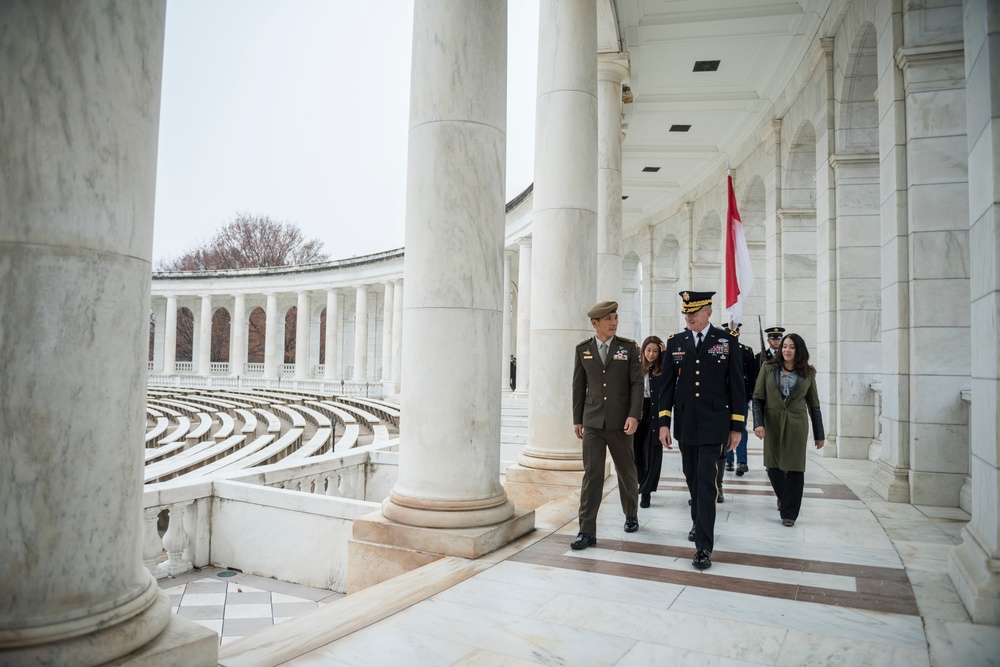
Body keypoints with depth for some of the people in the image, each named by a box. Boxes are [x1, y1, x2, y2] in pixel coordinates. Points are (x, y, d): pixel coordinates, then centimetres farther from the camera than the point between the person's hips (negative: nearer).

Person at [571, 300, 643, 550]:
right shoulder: (583, 349, 4)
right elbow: (579, 386, 8)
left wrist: (634, 415, -15)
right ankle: (587, 531, 0)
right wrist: (577, 419, 8)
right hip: (592, 422, 0)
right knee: (591, 475, -3)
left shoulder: (629, 347, -1)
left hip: (619, 422, 0)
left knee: (626, 471, 15)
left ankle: (631, 515, 38)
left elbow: (637, 383, -4)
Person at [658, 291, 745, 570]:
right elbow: (667, 385, 5)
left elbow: (736, 387, 0)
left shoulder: (727, 342, -2)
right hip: (684, 426, 3)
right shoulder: (675, 342, 5)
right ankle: (699, 523, 37)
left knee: (707, 482, -7)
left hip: (713, 426, -3)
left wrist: (736, 427, -2)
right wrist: (664, 422, -1)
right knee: (692, 479, 15)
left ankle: (704, 546, -4)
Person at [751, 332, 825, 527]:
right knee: (773, 467, 9)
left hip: (796, 425, -1)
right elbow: (758, 398, -1)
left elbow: (813, 405, 7)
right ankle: (783, 497, 39)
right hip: (772, 424, 1)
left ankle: (789, 513, 11)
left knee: (795, 468, 0)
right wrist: (758, 423, -14)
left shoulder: (808, 373, 3)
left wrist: (819, 434, 7)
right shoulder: (769, 369, 1)